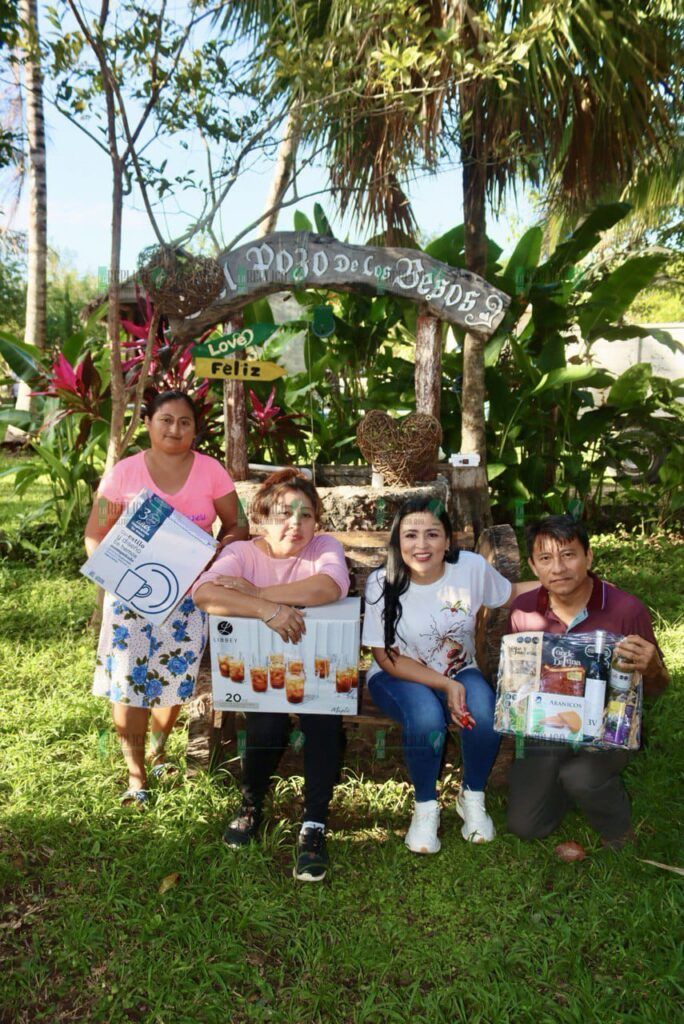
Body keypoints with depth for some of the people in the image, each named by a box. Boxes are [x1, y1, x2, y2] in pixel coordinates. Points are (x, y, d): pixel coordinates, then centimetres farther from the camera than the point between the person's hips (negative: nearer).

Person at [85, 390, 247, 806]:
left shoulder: (211, 471, -3)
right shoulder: (124, 472, -5)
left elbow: (236, 526, 3)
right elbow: (96, 536, 0)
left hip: (190, 595, 1)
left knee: (176, 679, 8)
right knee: (129, 680, -3)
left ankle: (157, 749, 37)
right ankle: (136, 774, 15)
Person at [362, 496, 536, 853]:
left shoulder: (472, 567, -13)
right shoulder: (382, 583, -17)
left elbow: (512, 593, 8)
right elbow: (387, 657, -13)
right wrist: (446, 685, -23)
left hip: (459, 671, 2)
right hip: (398, 676, -2)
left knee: (484, 714, -30)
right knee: (427, 718, -34)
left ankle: (473, 797, 2)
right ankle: (425, 806, -4)